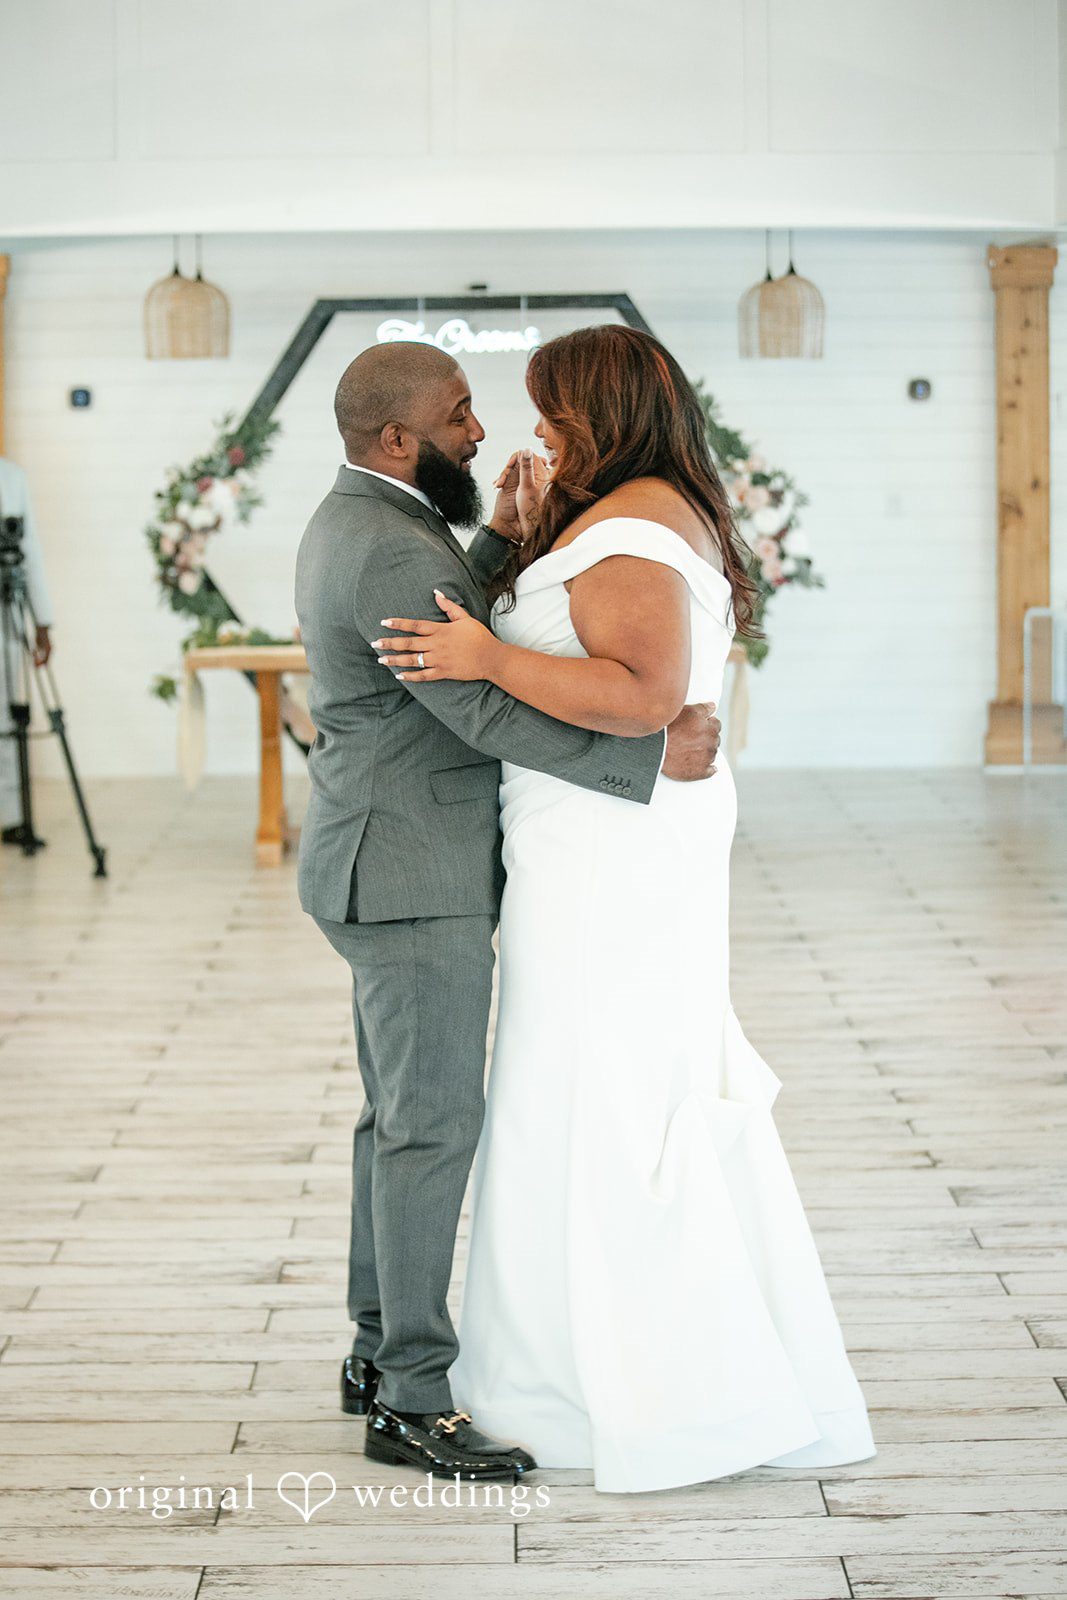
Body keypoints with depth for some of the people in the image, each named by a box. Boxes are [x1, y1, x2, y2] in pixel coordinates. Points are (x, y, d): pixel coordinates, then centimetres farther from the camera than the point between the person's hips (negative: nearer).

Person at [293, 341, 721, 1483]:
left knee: (403, 1116, 15)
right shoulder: (388, 551, -21)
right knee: (435, 1125, -7)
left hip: (392, 869, 11)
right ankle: (411, 1402, -2)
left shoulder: (354, 525, 12)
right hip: (410, 879, -11)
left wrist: (500, 538, 17)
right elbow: (491, 716, -26)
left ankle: (380, 1352, 24)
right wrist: (654, 757, -24)